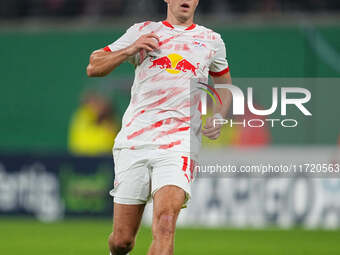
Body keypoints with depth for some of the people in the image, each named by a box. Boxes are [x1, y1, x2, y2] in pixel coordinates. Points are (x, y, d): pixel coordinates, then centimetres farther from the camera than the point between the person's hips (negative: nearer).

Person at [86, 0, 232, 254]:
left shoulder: (211, 40, 15)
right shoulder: (142, 32, 13)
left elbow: (224, 86, 29)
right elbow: (94, 67, 12)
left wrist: (218, 117, 9)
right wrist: (130, 50, -5)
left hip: (178, 145, -1)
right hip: (134, 142, 1)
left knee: (165, 225, -25)